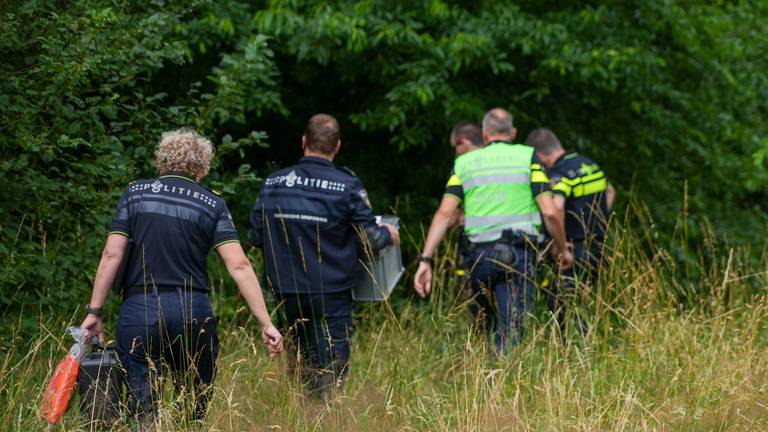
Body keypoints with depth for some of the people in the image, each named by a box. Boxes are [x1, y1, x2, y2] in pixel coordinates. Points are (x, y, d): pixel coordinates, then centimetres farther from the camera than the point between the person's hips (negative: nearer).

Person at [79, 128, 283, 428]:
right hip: (193, 311, 0)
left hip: (139, 310, 0)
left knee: (143, 404, -2)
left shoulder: (135, 194, 7)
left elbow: (112, 255, 0)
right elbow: (239, 265, -3)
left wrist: (94, 312, 4)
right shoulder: (211, 204, 6)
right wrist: (265, 323, -3)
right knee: (198, 407, 14)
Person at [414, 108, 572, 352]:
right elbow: (549, 212, -4)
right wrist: (563, 249, 11)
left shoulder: (464, 163, 11)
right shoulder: (527, 157, 5)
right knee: (509, 331, -5)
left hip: (480, 254, 2)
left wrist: (426, 259, -1)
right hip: (519, 254, -2)